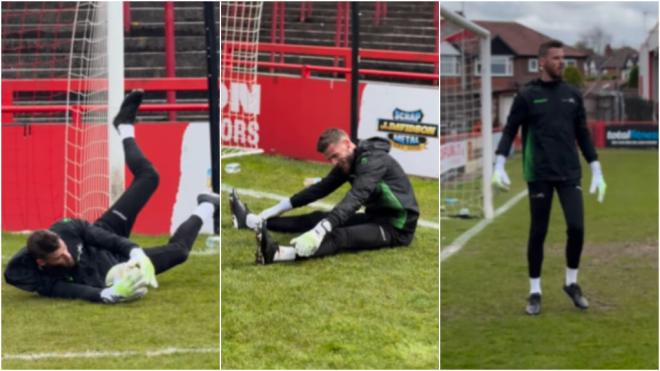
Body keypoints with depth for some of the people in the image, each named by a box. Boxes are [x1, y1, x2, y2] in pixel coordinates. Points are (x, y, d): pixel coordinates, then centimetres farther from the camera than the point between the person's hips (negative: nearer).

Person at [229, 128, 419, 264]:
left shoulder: (374, 160, -23)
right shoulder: (348, 162, 6)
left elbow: (355, 198, -36)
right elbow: (320, 189, 11)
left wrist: (319, 232, -47)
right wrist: (276, 210, 7)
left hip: (396, 226, -9)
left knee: (342, 236, -32)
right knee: (318, 218, 4)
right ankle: (254, 221, 6)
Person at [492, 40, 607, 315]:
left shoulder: (572, 95, 10)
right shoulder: (527, 95, -1)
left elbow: (583, 135, 15)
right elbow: (509, 132, -1)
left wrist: (597, 172, 12)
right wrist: (499, 166, -13)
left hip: (569, 173, 3)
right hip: (539, 175, -3)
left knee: (576, 227, -7)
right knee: (538, 233, 1)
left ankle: (571, 283, 14)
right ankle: (535, 292, 14)